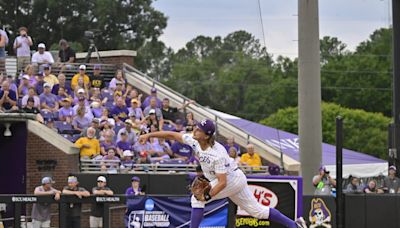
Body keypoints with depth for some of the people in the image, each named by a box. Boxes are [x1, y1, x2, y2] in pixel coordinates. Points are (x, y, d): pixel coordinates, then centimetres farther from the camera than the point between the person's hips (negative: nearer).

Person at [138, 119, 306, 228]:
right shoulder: (195, 141, -10)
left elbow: (222, 182, -30)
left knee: (197, 199, -14)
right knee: (256, 210, 13)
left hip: (233, 179, -9)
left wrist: (208, 196, -36)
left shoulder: (217, 154, -32)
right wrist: (149, 135, -10)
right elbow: (172, 135, -4)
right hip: (237, 180, 9)